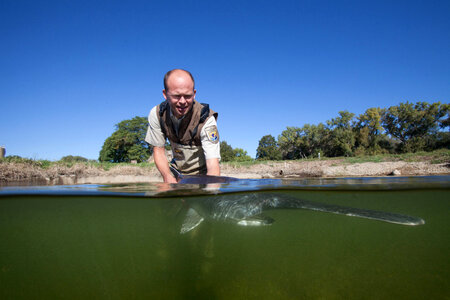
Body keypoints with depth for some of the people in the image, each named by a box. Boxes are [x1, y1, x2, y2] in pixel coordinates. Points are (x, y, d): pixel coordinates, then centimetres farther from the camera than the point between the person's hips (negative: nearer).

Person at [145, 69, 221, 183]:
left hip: (202, 173, -2)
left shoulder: (206, 119, -28)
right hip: (176, 170, 2)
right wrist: (168, 177, -25)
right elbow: (158, 150, -7)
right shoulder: (156, 114, -15)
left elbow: (213, 165, -35)